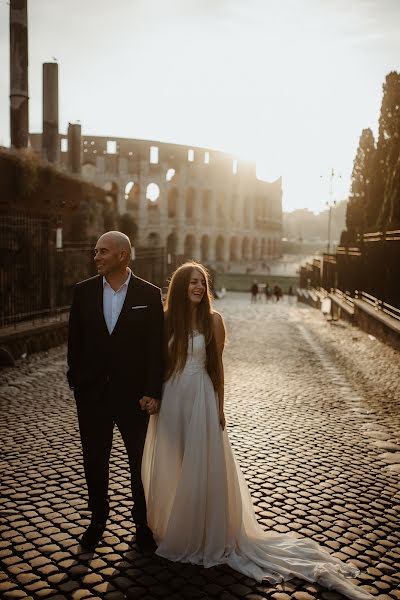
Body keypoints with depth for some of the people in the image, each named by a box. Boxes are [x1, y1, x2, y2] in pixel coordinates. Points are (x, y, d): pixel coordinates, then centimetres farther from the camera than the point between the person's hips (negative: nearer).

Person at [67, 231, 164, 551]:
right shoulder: (83, 291, 0)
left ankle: (143, 521, 31)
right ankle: (98, 519, 34)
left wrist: (153, 391, -9)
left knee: (141, 462, 12)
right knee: (95, 461, 14)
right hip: (92, 393, 2)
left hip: (133, 393, -2)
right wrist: (76, 380, 4)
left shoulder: (149, 294, -6)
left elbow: (156, 347, -6)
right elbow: (75, 340, 6)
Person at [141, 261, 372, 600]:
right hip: (171, 399, 2)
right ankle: (170, 528, 35)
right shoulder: (166, 319, -1)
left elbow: (217, 365, 0)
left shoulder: (212, 320, -4)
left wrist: (219, 407, 0)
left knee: (201, 468, 6)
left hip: (201, 398, -2)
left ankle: (204, 536, 25)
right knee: (169, 467, 13)